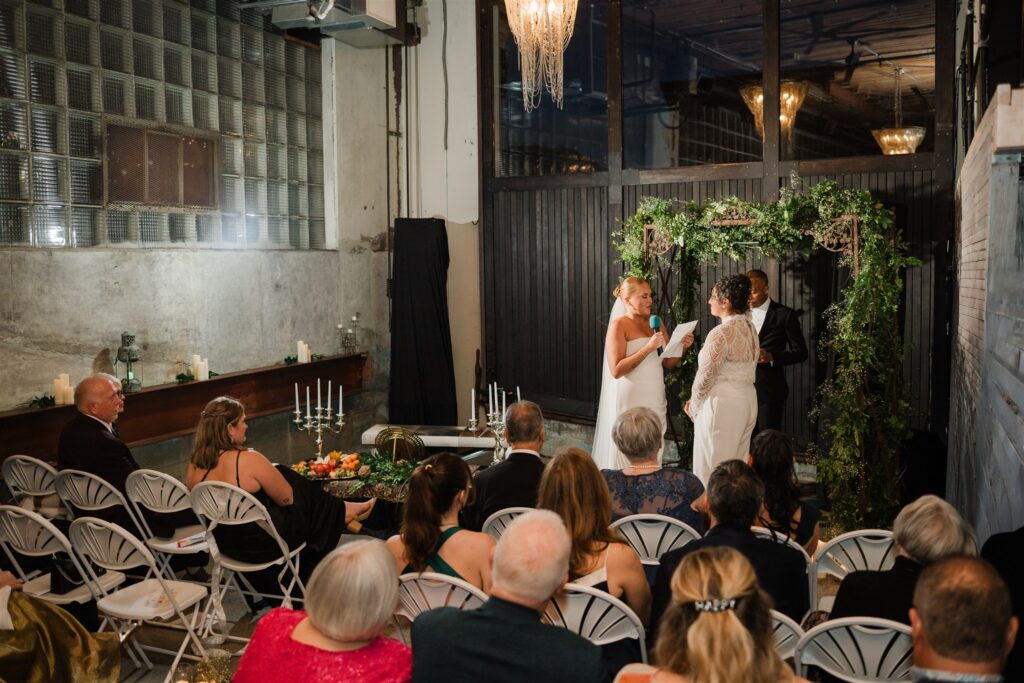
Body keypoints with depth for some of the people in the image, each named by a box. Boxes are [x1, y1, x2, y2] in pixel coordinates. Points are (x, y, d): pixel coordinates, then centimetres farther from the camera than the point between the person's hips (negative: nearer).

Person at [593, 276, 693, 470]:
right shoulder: (619, 325, -6)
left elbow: (668, 362, 15)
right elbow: (616, 370, -15)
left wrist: (682, 346, -3)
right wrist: (648, 348, -19)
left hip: (655, 400, 6)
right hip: (630, 401, -6)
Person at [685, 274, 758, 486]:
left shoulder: (721, 333, -19)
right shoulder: (749, 327, 7)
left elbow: (705, 377, -16)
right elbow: (741, 369, 10)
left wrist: (693, 406, 0)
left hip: (723, 404, -9)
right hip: (747, 399, 9)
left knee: (713, 468, 1)